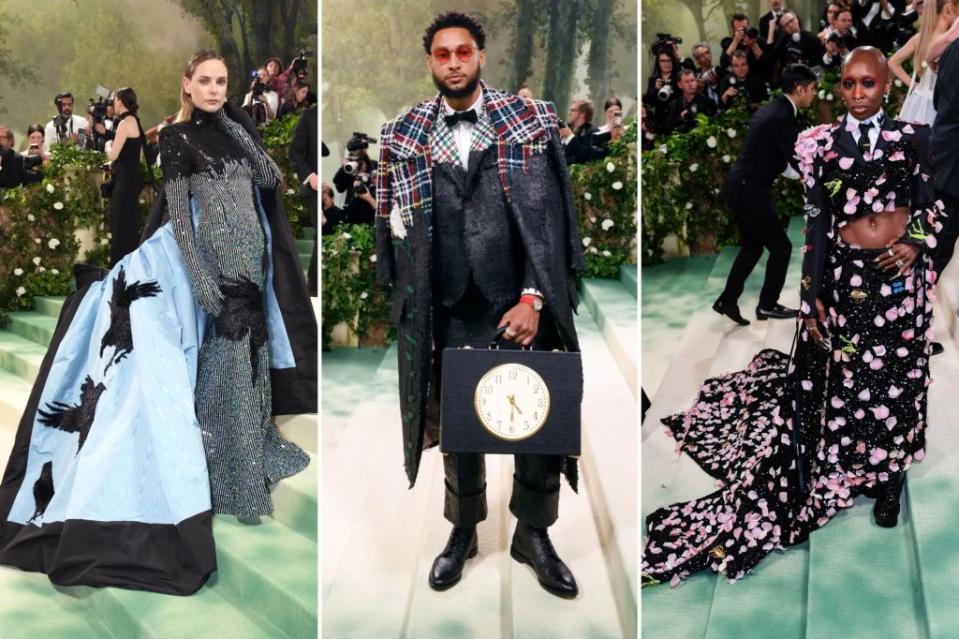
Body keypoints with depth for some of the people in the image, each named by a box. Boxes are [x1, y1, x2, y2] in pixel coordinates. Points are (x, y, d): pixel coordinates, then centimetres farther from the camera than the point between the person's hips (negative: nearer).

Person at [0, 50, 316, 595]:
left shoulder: (238, 123, 10)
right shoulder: (176, 139, -4)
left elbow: (272, 177, -3)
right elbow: (178, 211, -10)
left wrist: (227, 119, -5)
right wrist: (205, 279, -19)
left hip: (253, 250, 5)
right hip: (209, 254, -5)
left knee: (250, 344, 14)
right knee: (223, 353, -3)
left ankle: (254, 442, 32)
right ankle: (230, 469, 8)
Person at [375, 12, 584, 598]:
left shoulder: (529, 120, 2)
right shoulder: (405, 134, 6)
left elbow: (547, 215, -4)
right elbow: (397, 227, 7)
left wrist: (533, 299, -12)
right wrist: (410, 306, 2)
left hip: (520, 307, -1)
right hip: (448, 312, 1)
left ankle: (533, 535, 26)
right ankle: (463, 531, 32)